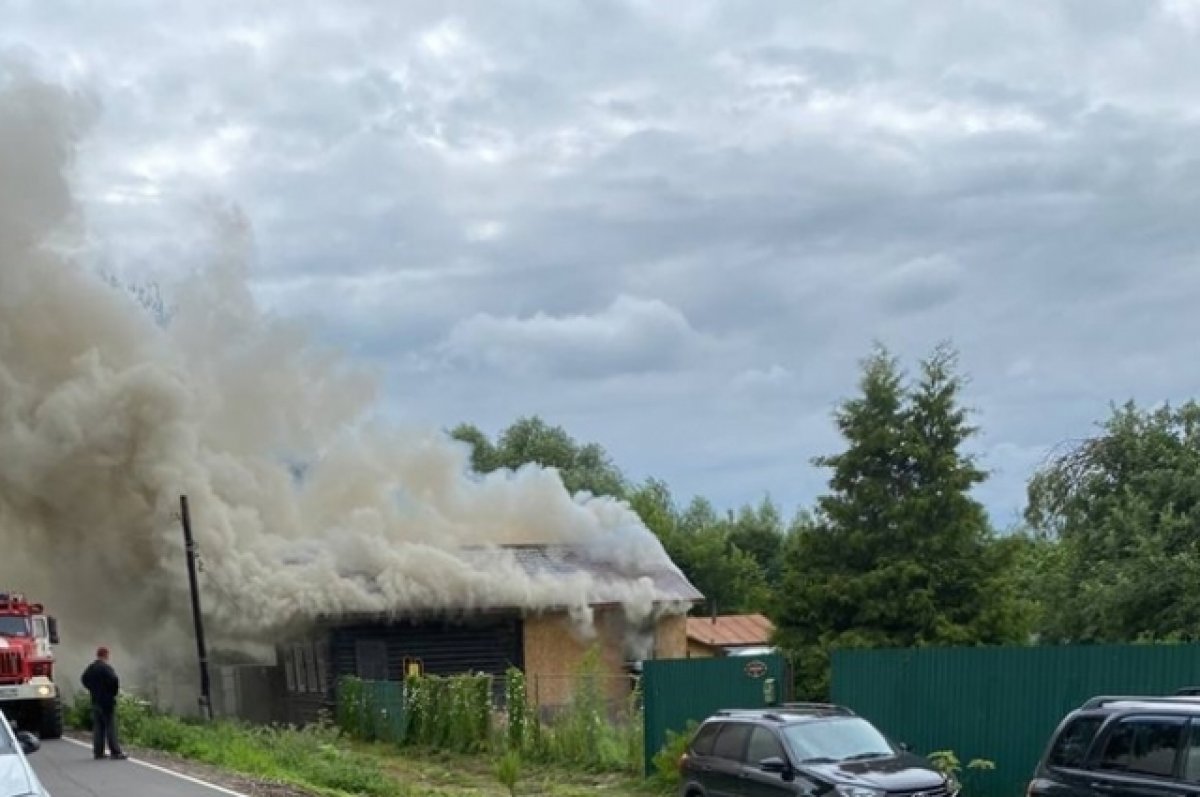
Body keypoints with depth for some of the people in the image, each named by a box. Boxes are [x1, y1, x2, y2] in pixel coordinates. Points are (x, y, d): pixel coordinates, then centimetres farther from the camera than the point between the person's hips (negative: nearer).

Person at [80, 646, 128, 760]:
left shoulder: (90, 668, 8)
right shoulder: (106, 667, -16)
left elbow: (84, 679, 19)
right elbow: (114, 680, -25)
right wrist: (115, 691, -8)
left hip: (95, 701, 7)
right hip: (107, 701, -7)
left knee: (97, 727, 10)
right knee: (110, 726, -5)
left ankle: (98, 752, 10)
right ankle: (115, 752, -5)